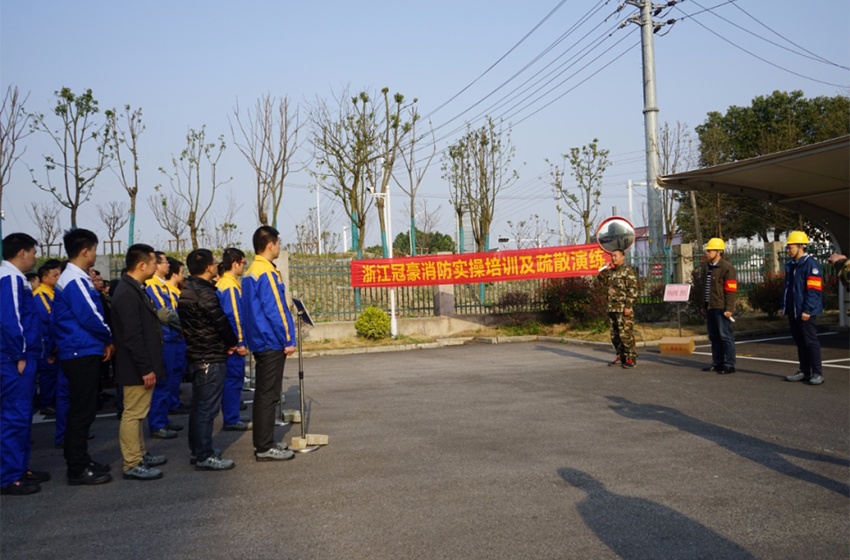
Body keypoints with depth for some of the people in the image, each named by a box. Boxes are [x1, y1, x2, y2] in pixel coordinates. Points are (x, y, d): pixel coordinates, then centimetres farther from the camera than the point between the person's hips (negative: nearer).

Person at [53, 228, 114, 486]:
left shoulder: (73, 278, 14)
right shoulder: (75, 281, -17)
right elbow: (90, 317, -21)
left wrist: (102, 340, 8)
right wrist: (109, 338, -4)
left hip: (81, 352, 10)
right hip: (82, 353, -10)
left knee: (81, 410, 16)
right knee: (82, 411, -4)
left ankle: (79, 460, 25)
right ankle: (78, 469, 3)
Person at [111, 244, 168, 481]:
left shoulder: (135, 289, 12)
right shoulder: (127, 294, -21)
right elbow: (132, 336, -25)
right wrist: (146, 369, -22)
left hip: (142, 365, 11)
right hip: (136, 368, -11)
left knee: (137, 413, 18)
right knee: (133, 414, -1)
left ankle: (139, 455, 30)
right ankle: (132, 465, 7)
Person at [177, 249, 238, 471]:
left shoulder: (188, 290, 12)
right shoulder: (205, 293, -19)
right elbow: (221, 322, -16)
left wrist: (226, 342, 11)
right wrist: (233, 342, 2)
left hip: (197, 355, 10)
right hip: (211, 358, -10)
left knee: (199, 406, 16)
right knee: (207, 408, -5)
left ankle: (198, 451, 25)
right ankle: (205, 456, 0)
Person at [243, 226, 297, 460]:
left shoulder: (250, 274, 13)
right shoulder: (267, 273, -16)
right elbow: (275, 310, -19)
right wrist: (288, 340, -13)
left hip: (259, 342, 9)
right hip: (272, 343, -9)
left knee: (263, 393, 14)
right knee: (269, 394, -5)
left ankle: (262, 442, 21)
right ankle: (265, 447, 0)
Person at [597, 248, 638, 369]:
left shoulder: (628, 270, -5)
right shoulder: (612, 271, 17)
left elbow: (633, 289, -11)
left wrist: (629, 306, -18)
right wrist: (603, 271, 9)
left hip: (623, 308, -8)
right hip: (612, 308, 8)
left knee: (625, 334, -9)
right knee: (615, 335, 10)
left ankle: (631, 358, -3)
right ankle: (620, 357, 18)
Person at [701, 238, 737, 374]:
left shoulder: (727, 267, -10)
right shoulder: (708, 267, 15)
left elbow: (731, 290, -14)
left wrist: (729, 308, -19)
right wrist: (705, 306, 21)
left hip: (721, 308, -8)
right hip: (710, 307, 8)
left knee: (725, 336, -3)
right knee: (714, 336, 12)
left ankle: (729, 365, 2)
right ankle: (717, 363, 20)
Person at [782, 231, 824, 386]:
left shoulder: (811, 264, -12)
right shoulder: (790, 265, 14)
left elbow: (814, 290, -17)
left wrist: (807, 310, -20)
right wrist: (784, 307, 16)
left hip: (805, 313, -8)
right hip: (793, 312, 8)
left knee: (811, 342, -3)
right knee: (799, 342, 13)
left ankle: (817, 374, 4)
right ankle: (804, 371, 21)